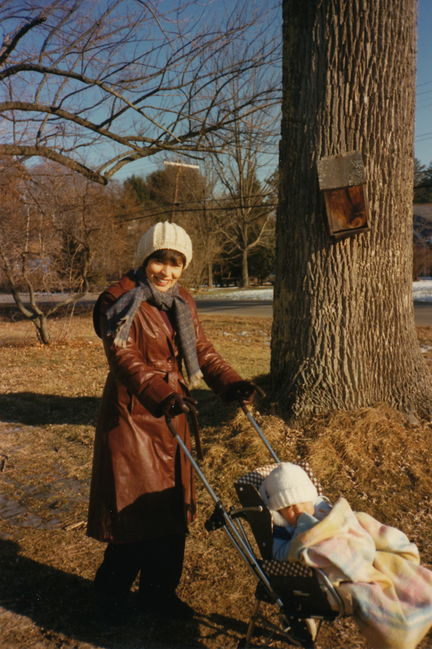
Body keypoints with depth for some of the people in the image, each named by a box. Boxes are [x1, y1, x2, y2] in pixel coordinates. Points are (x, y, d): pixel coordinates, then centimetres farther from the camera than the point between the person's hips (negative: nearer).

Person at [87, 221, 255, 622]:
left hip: (171, 411, 7)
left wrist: (230, 383, -14)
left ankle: (159, 591, 29)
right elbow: (123, 357, -25)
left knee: (172, 505, 12)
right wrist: (160, 394, -40)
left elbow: (202, 350, 4)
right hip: (131, 414, -6)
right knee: (138, 505, 0)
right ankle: (112, 587, 24)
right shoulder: (121, 302, -12)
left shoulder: (183, 302, 9)